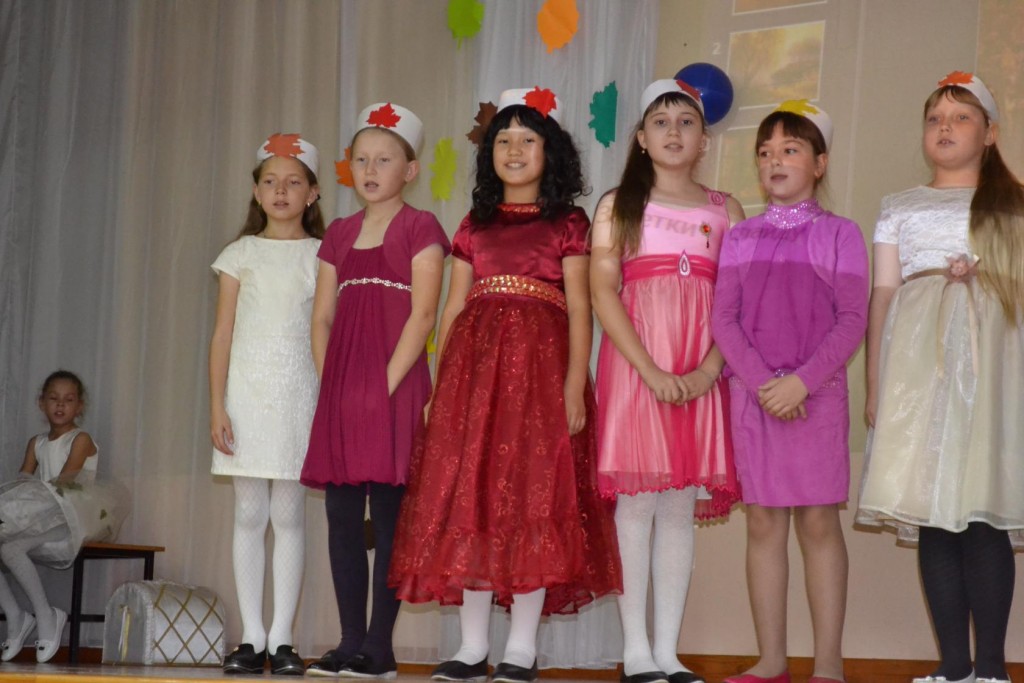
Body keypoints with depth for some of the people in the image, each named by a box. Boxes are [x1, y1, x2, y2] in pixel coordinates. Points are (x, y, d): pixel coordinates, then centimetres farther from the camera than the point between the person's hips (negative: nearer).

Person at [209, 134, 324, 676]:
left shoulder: (322, 255, 5)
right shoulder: (242, 253, 7)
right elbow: (222, 333, 6)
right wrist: (217, 405, -1)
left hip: (301, 396, -1)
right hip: (248, 392, 1)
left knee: (289, 515, 0)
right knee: (249, 514, 2)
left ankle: (282, 638, 5)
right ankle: (252, 637, 7)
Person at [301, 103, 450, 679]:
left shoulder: (420, 228, 1)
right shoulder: (340, 234, 18)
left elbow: (423, 313, -8)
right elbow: (322, 317, 14)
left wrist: (388, 384, -14)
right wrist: (330, 385, 2)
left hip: (395, 389, -6)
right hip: (341, 392, 6)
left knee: (389, 515, -4)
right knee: (343, 516, 4)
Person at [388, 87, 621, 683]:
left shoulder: (568, 223, 6)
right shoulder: (475, 225, 16)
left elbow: (579, 309, -1)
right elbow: (453, 308, 14)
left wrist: (574, 385, -12)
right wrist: (440, 384, 5)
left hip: (541, 364, -4)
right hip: (474, 362, 4)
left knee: (533, 496, -6)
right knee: (469, 498, 1)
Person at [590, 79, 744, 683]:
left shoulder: (725, 210, 12)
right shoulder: (619, 205, 7)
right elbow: (603, 293, -4)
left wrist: (707, 370, -12)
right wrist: (650, 370, -15)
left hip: (700, 374, 2)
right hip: (633, 363, -2)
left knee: (681, 507, 3)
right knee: (637, 501, -4)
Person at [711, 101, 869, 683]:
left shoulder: (838, 234, 2)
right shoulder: (742, 238, 10)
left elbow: (853, 319, -5)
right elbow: (723, 318, 2)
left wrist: (801, 381, -17)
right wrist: (763, 382, -13)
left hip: (817, 392, -3)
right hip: (753, 392, 3)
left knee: (819, 523, -1)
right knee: (763, 524, 4)